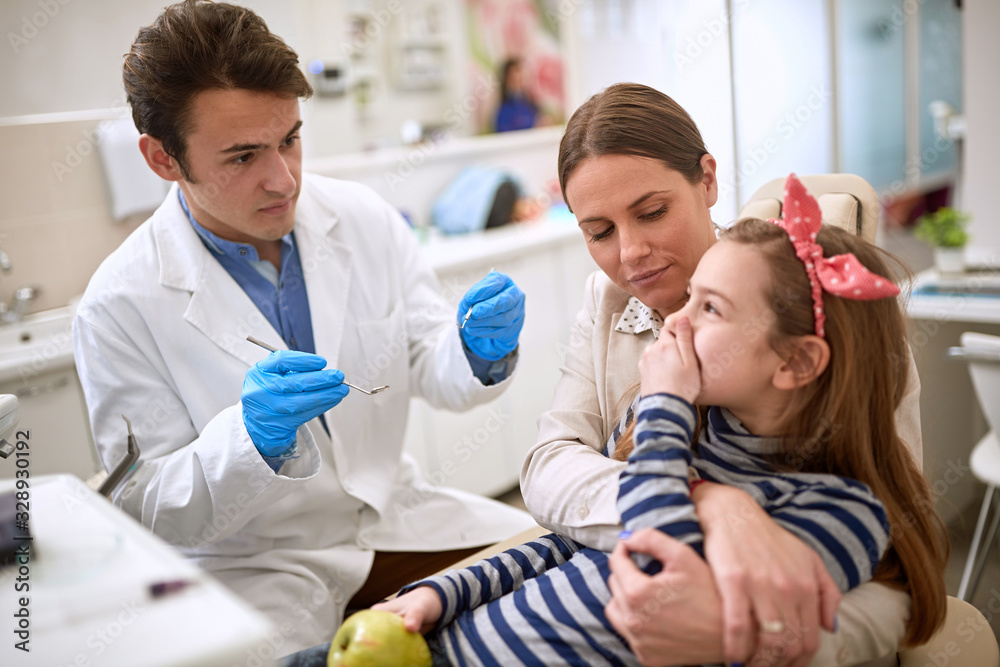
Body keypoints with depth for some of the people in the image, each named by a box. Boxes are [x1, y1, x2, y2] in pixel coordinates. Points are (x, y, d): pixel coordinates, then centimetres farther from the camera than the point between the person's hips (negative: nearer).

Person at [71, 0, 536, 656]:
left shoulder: (366, 218, -5)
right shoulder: (121, 307, -15)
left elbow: (431, 371, 3)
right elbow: (150, 511, -11)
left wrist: (480, 350, -21)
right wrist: (252, 436, -31)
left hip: (397, 518, 4)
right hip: (257, 568, -3)